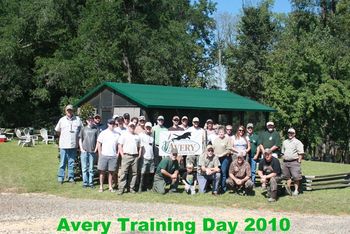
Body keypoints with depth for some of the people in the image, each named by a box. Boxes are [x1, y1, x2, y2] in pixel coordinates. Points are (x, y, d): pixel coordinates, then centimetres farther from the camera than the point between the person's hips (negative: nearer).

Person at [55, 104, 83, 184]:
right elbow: (57, 130, 16)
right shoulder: (62, 120, 5)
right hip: (64, 145, -1)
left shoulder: (78, 119, 5)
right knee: (63, 162, 2)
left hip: (74, 145, 1)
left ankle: (71, 177, 14)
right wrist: (63, 136, 12)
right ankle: (60, 177, 9)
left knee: (71, 162, 7)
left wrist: (78, 138, 6)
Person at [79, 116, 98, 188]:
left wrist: (95, 149, -2)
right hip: (84, 151, 0)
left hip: (92, 152, 0)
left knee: (91, 168, 5)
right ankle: (85, 182, 9)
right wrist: (81, 149, 0)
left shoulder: (96, 129, 5)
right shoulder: (83, 129, 7)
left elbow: (98, 141, 6)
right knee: (84, 168, 2)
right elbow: (80, 139, 10)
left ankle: (91, 182, 11)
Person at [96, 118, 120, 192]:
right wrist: (100, 154, -1)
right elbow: (98, 144, 4)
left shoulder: (117, 134, 7)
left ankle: (110, 187, 14)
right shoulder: (103, 133, 2)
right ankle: (101, 187, 11)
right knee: (102, 171, 3)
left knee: (111, 172, 5)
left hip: (113, 156, 1)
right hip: (104, 155, -1)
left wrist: (117, 153, 2)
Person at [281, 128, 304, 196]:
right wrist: (283, 159, 15)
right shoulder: (284, 142, 18)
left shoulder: (297, 142, 0)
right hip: (285, 162, 5)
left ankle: (296, 190, 0)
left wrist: (299, 161, -11)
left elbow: (300, 153, -5)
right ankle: (288, 189, 15)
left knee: (296, 177, -7)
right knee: (287, 176, 8)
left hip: (294, 162, -5)